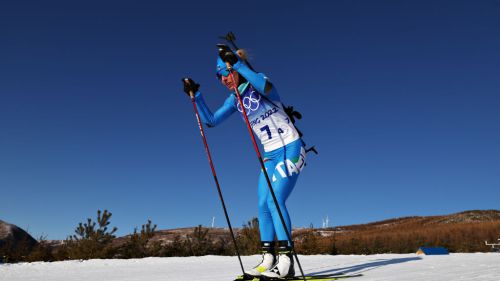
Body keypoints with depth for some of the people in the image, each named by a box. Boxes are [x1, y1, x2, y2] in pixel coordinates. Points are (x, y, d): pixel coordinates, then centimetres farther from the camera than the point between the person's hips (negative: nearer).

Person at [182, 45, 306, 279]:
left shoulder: (258, 80, -8)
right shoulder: (234, 99, 10)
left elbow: (265, 86, -34)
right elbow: (210, 121, 11)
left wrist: (236, 62, -36)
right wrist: (196, 95, 5)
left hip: (291, 148, -7)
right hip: (270, 155, 7)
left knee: (275, 200, -17)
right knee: (263, 205, 2)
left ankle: (286, 261, -13)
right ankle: (268, 258, 10)